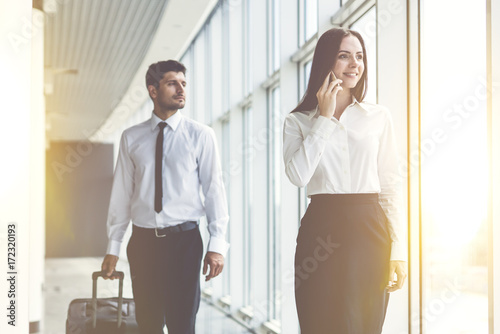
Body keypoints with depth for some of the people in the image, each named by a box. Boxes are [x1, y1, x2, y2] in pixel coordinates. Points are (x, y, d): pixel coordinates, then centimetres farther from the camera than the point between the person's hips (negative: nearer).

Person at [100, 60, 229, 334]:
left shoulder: (200, 135, 1)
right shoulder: (131, 138, 7)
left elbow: (214, 188, -2)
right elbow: (121, 193, 8)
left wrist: (217, 244, -8)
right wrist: (113, 247, 7)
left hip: (184, 240, -2)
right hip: (143, 240, 2)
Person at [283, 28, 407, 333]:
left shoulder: (379, 117, 9)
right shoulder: (299, 121, 6)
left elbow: (391, 185, 7)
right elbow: (298, 176, -11)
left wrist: (398, 249, 0)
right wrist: (324, 118, -7)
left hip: (368, 230, 1)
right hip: (320, 231, -1)